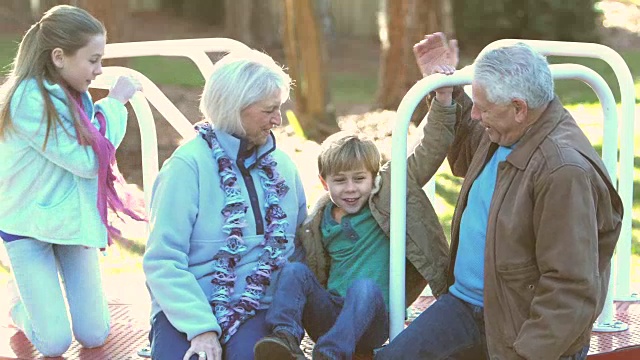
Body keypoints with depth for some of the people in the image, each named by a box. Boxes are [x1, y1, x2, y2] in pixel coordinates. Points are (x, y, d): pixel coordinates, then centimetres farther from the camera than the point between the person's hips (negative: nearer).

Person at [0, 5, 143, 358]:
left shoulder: (72, 94, -1)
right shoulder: (29, 99, -25)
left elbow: (91, 155, -2)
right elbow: (87, 160, -22)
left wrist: (115, 104, -7)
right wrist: (114, 104, -14)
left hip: (75, 218, 6)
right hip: (29, 223, -6)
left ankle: (40, 290, 32)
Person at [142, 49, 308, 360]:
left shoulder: (281, 165, 8)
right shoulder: (188, 165, -8)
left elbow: (299, 244, 14)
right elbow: (163, 262, -12)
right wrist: (201, 328, -20)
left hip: (259, 309, 2)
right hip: (189, 309, -2)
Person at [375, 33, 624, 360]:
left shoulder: (565, 170, -27)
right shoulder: (501, 135, 2)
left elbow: (570, 290, -27)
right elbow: (466, 157, 30)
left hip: (521, 327, -8)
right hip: (465, 304, 8)